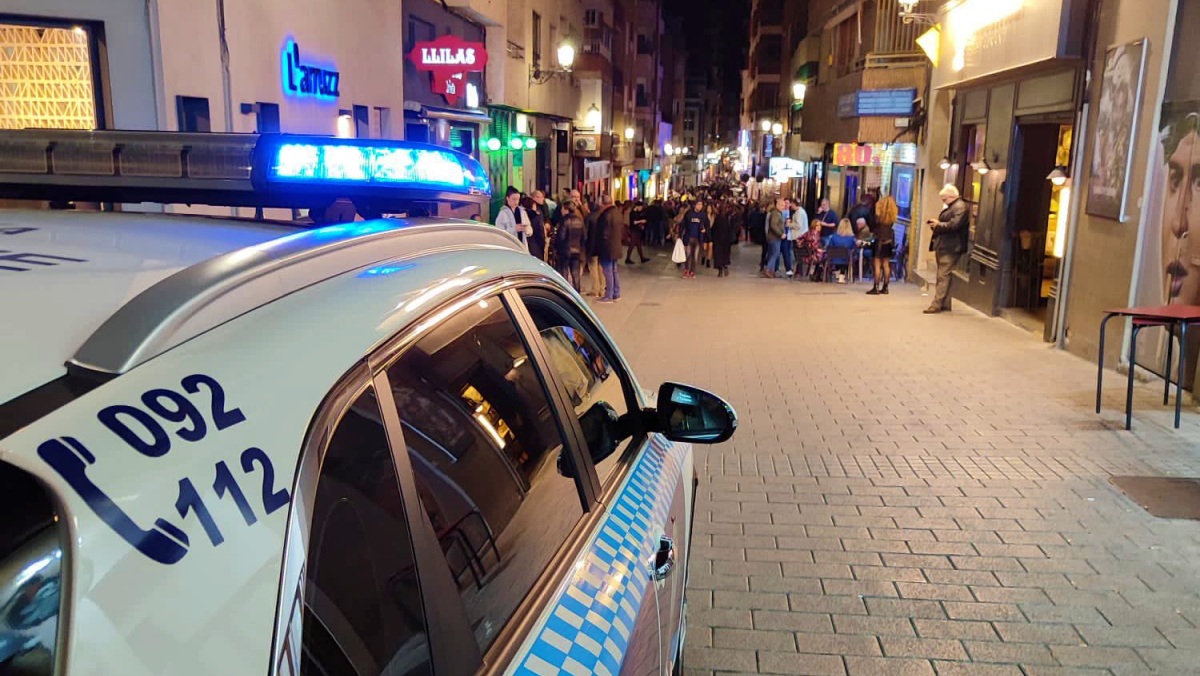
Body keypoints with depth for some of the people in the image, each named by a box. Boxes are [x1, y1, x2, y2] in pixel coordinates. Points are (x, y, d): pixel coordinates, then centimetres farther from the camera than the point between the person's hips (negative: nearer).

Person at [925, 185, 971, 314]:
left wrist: (938, 224, -10)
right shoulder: (951, 207, 20)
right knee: (943, 276, 12)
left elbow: (953, 225, -22)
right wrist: (936, 224, 7)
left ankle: (937, 305, -11)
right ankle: (945, 304, 17)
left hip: (950, 248, -11)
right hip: (943, 247, 11)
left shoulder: (960, 207, -12)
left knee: (943, 276, -11)